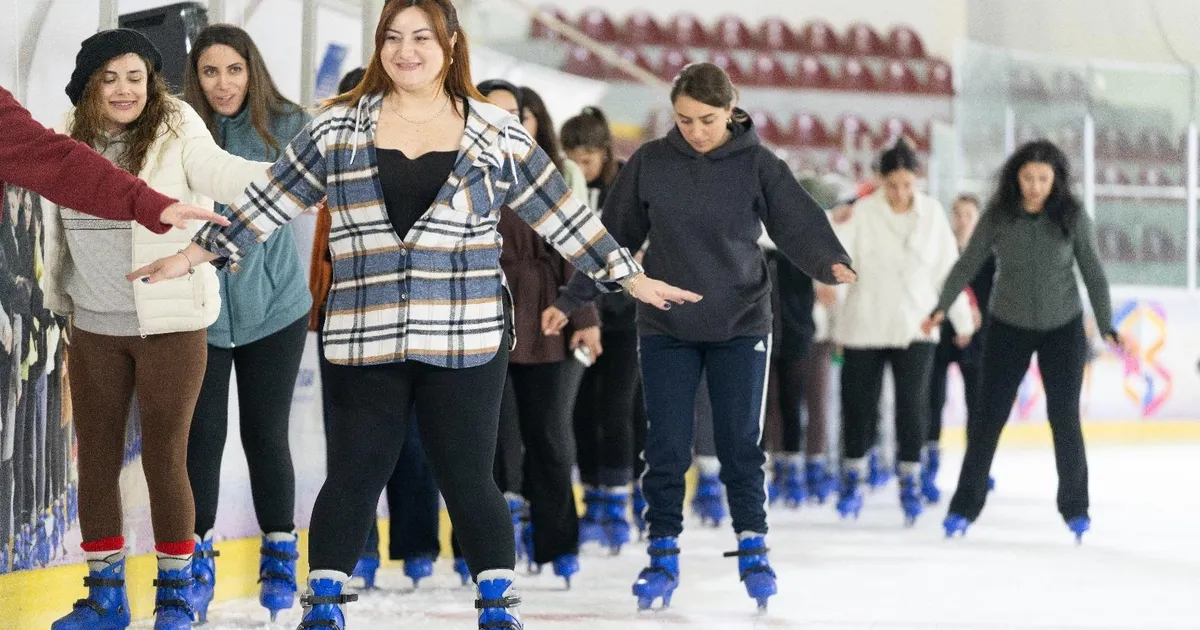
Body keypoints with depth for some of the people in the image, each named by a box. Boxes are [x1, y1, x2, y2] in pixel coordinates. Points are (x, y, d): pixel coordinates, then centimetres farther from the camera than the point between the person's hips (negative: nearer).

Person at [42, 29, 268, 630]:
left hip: (170, 323, -5)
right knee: (95, 460, 10)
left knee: (164, 459, 0)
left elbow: (216, 172, -27)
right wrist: (55, 299, 19)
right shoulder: (69, 140, 4)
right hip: (94, 329, 5)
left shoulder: (176, 130, -10)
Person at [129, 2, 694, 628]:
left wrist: (631, 278, 8)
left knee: (468, 478, 2)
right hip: (363, 341, 1)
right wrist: (192, 257, 7)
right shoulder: (338, 129, 6)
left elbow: (561, 214, 9)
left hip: (466, 340, -1)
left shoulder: (497, 135, 5)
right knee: (354, 476, 2)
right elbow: (268, 201, 9)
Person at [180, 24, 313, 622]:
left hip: (273, 307, 0)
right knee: (202, 434, 1)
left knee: (266, 434, 6)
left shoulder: (286, 128, -6)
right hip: (199, 311, 0)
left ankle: (280, 558, 20)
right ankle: (198, 559, 16)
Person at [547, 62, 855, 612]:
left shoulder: (758, 165, -5)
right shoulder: (650, 163, -2)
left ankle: (753, 549, 17)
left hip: (741, 325, -1)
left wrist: (831, 263, -34)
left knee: (740, 444, 3)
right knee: (666, 448, 1)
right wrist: (571, 299, 4)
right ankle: (663, 557, 12)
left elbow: (798, 221, -14)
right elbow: (615, 233, 4)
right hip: (665, 327, 1)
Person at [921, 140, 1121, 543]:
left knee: (1065, 418, 3)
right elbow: (968, 264, -4)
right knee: (989, 416, 1)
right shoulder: (998, 216, -9)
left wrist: (1106, 326, -7)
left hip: (1063, 329, 0)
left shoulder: (1072, 216, -10)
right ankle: (965, 507, 9)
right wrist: (942, 307, -13)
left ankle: (1075, 509, 16)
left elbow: (1092, 272, -5)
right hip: (1008, 328, 0)